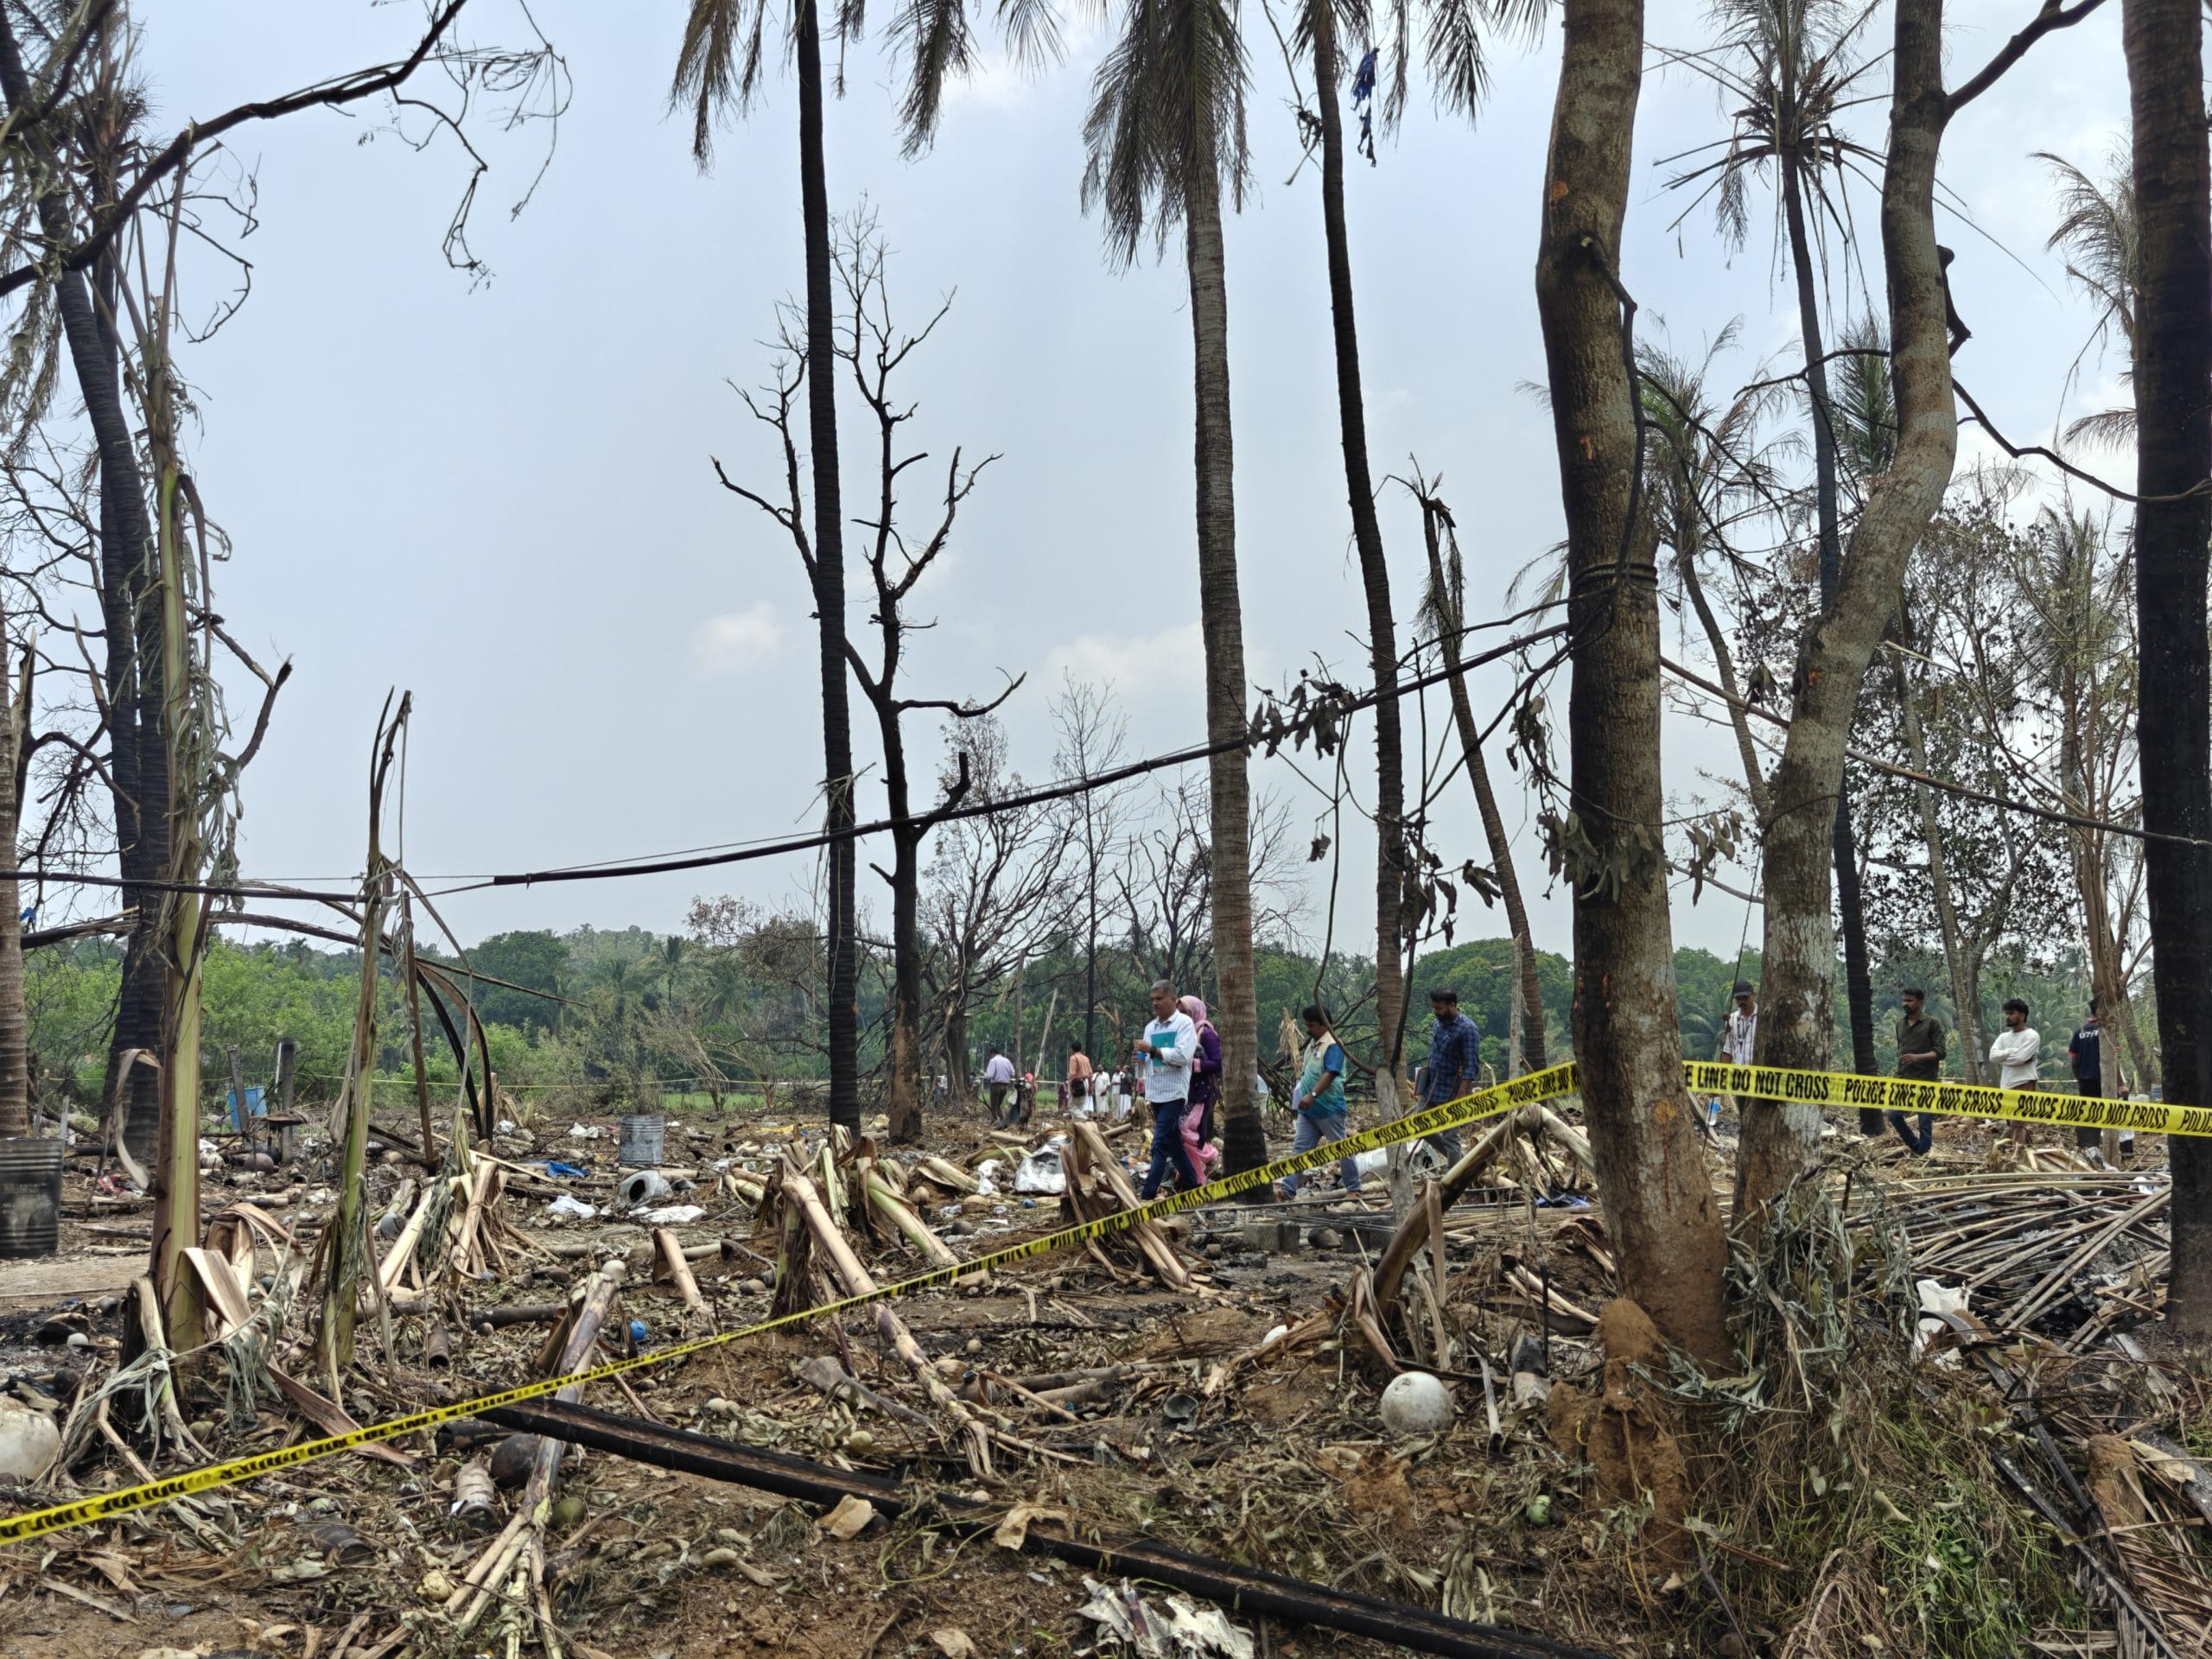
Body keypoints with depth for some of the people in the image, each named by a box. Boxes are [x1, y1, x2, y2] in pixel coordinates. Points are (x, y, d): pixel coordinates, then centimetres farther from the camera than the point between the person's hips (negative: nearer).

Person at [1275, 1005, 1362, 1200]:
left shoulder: (1333, 1045, -14)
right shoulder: (1312, 1044, 14)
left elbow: (1330, 1074, -25)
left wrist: (1312, 1095, -35)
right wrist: (1298, 1089, 12)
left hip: (1329, 1109, -8)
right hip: (1308, 1110, 8)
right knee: (1300, 1148, 2)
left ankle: (1354, 1188, 17)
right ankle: (1287, 1189, -1)